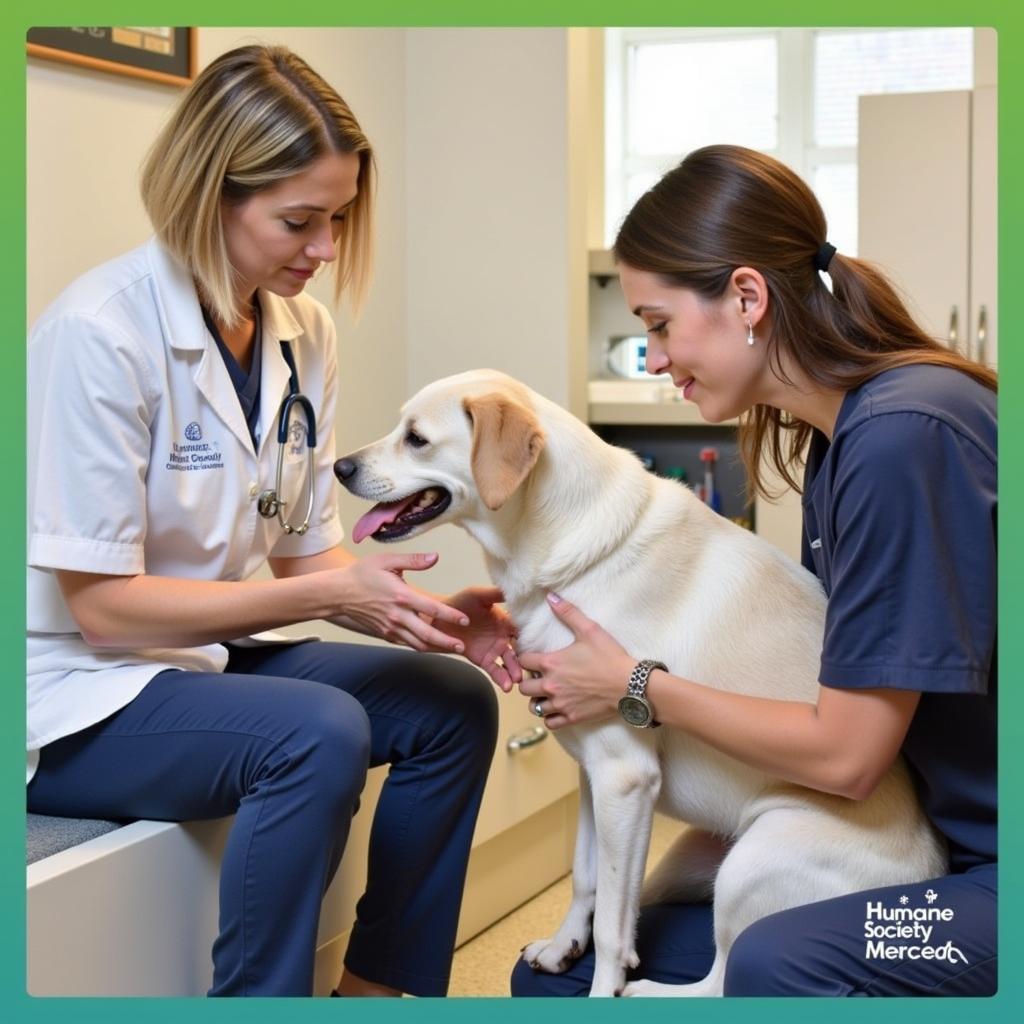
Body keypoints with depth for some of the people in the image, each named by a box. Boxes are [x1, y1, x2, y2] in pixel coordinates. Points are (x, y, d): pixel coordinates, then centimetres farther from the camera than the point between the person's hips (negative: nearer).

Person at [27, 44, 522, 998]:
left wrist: (423, 613, -14)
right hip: (73, 699, -8)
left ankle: (373, 987, 8)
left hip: (211, 656, 8)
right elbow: (102, 605, -21)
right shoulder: (98, 332, -22)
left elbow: (306, 554, 5)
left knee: (454, 702, -5)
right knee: (318, 732, -30)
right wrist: (330, 594, -26)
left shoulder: (303, 332, 0)